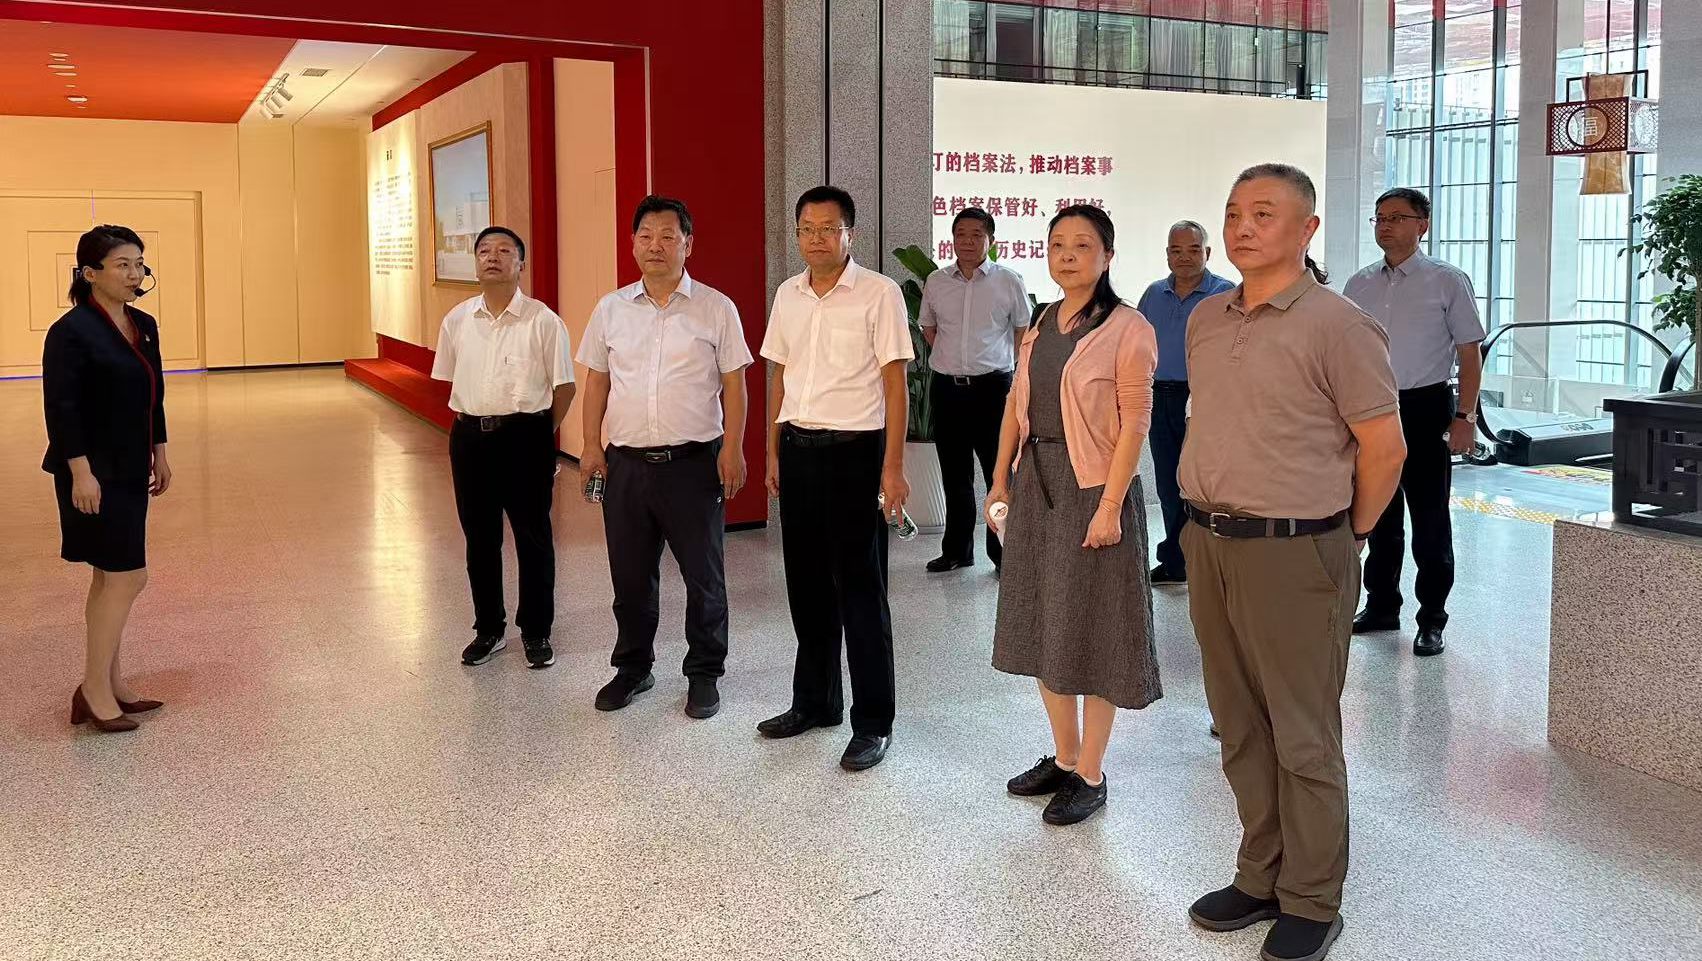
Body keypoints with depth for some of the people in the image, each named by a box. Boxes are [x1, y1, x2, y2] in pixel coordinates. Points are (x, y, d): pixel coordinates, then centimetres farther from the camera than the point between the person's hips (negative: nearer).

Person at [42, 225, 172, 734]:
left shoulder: (144, 325, 9)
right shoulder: (71, 332, -15)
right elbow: (61, 408, -18)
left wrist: (159, 454, 18)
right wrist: (80, 472, -21)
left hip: (129, 471, 9)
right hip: (94, 473, -9)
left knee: (110, 577, 15)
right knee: (127, 577, -7)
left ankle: (109, 682, 26)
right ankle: (94, 692, 4)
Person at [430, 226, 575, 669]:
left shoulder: (542, 321, -8)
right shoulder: (457, 321, 5)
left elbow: (564, 387, -3)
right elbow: (451, 380, 16)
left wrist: (537, 433, 2)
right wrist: (471, 421, 9)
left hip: (526, 436, -4)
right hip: (470, 436, 4)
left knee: (533, 537, 6)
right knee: (479, 537, 12)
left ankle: (536, 632, 20)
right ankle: (489, 629, 27)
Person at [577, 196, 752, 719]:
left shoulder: (716, 308, -1)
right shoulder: (611, 309, 7)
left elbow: (733, 383, 0)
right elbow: (596, 381, 12)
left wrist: (732, 451, -7)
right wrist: (591, 446, 6)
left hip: (694, 461, -3)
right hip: (626, 461, 3)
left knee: (704, 576, 5)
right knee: (630, 574, 12)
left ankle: (705, 674, 20)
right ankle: (633, 667, 29)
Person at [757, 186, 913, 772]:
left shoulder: (878, 294, -7)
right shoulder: (787, 295, 9)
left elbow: (894, 383, -9)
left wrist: (892, 467, -14)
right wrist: (774, 451, 14)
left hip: (854, 451, -5)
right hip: (798, 449, 6)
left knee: (860, 590, -1)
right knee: (806, 584, 13)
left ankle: (873, 723, 9)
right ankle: (814, 701, 29)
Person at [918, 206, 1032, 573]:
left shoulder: (1008, 280, 0)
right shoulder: (936, 282, 8)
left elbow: (1024, 328, 9)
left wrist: (1008, 365, 4)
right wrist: (949, 357, 12)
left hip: (992, 387, -3)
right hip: (946, 388, 3)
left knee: (1000, 472, -1)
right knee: (955, 474, 11)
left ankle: (1003, 551, 9)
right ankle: (957, 549, 21)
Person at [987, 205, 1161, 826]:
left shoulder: (1127, 328, -10)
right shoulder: (1040, 326, 10)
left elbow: (1134, 422, -14)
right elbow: (1017, 406, 13)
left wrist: (1110, 505, -19)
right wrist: (1001, 480, 7)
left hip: (1092, 487, -7)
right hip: (1036, 484, 7)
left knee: (1090, 628, 2)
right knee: (1042, 625, 13)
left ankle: (1090, 776, 15)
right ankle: (1064, 758, 28)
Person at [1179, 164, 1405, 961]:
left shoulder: (1335, 324, -11)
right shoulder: (1205, 320, 10)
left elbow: (1384, 446, -8)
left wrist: (1345, 536, 1)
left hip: (1294, 554, -7)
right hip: (1208, 544, 7)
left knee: (1304, 739, 4)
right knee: (1241, 730, 16)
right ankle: (1260, 878, 30)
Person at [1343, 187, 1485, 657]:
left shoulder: (1447, 281, -3)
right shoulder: (1359, 285, 9)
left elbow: (1470, 353, -4)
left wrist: (1465, 416, -11)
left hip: (1424, 410, -4)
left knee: (1429, 520, 1)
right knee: (1378, 514, 13)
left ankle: (1432, 620, 10)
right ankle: (1381, 606, 27)